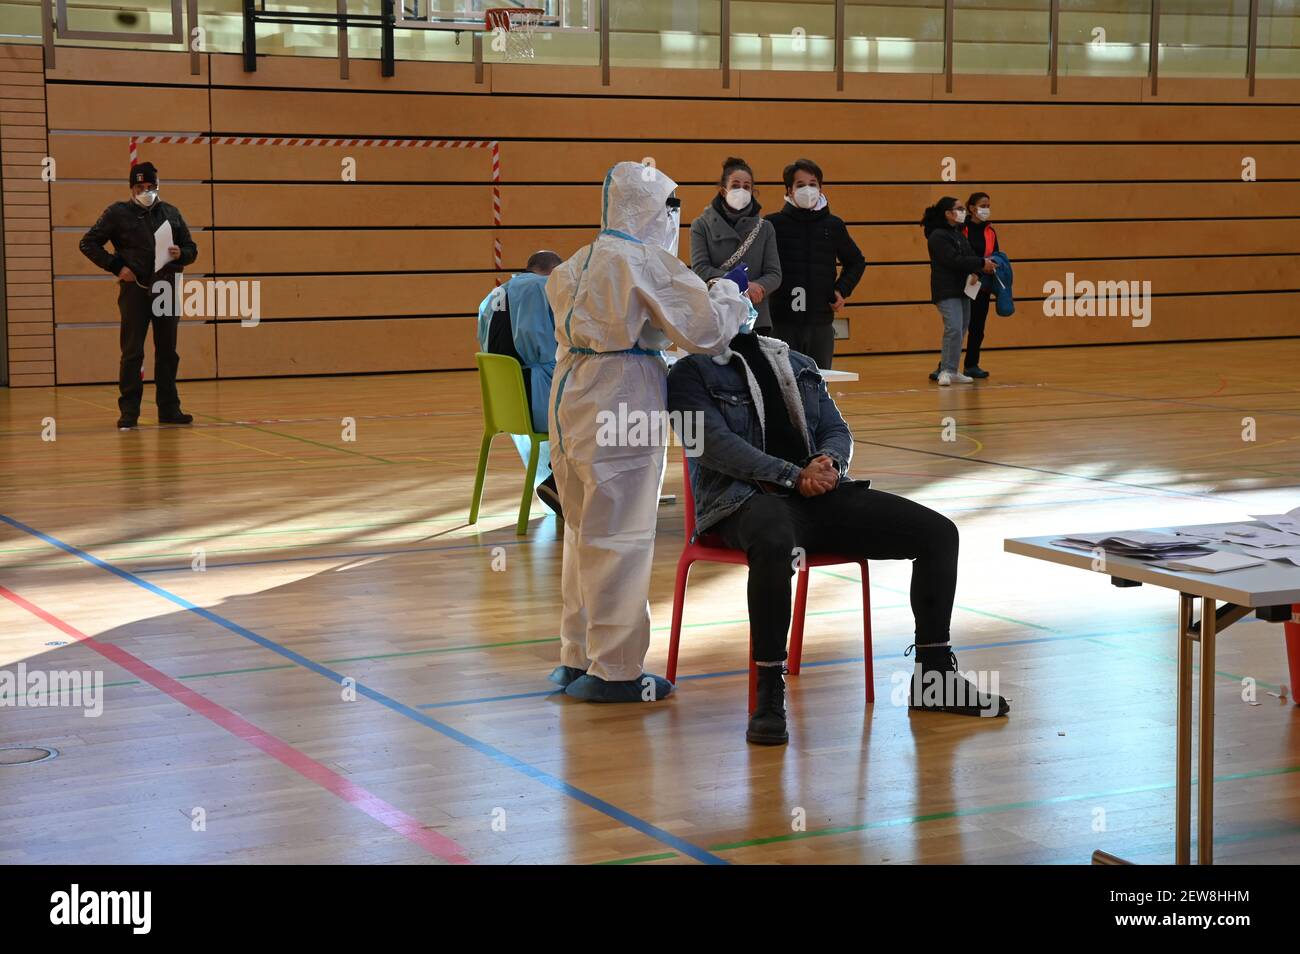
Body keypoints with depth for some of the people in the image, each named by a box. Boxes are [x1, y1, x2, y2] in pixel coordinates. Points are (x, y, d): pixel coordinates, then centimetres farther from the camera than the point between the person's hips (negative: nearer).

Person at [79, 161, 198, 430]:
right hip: (135, 288, -3)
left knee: (167, 352, 7)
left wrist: (181, 254, -6)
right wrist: (116, 267, -8)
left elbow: (191, 248, 17)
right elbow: (88, 243, 1)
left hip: (166, 287, 3)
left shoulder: (170, 212, 11)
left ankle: (169, 408, 14)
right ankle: (129, 412, 1)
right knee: (132, 353, -3)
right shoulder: (118, 213, 0)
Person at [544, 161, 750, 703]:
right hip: (620, 410, -9)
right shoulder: (648, 262, -11)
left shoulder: (577, 264, 15)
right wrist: (730, 291, 4)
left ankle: (577, 657, 25)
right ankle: (614, 670, 3)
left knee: (584, 533, 17)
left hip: (572, 403, 9)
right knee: (620, 538, -2)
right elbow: (706, 330, -14)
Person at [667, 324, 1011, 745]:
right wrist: (793, 476, -19)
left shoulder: (800, 365, 24)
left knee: (938, 532, -7)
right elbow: (713, 442, -10)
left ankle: (933, 674, 4)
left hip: (820, 491, 6)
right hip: (748, 497, -6)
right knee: (774, 545, -43)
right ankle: (769, 692, -32)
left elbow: (837, 430, 19)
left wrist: (828, 460, -7)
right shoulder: (691, 373, 4)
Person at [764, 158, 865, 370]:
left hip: (821, 322, 3)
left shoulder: (833, 225, 8)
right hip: (782, 322, -3)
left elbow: (856, 262, 22)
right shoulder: (774, 224, -2)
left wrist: (842, 290, 10)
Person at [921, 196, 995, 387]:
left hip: (962, 290, 9)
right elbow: (954, 260, -20)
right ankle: (946, 371, -14)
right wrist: (981, 263, -16)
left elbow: (969, 257, 10)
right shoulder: (938, 236, -11)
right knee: (954, 329, -18)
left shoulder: (958, 234, 16)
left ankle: (951, 371, 15)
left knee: (961, 331, 8)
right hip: (946, 291, -9)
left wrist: (973, 273, -11)